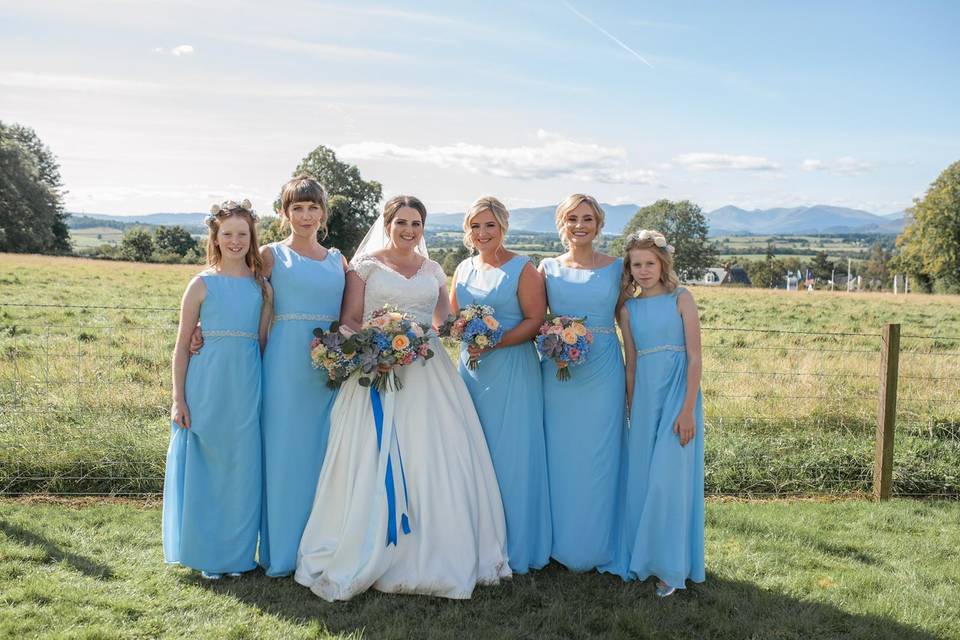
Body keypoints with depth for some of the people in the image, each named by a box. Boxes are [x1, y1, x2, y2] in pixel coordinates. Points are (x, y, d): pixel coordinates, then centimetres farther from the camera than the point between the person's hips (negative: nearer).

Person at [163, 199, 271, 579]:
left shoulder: (261, 286, 8)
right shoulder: (202, 284, 1)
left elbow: (263, 342, 9)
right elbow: (182, 345, 1)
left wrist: (266, 392, 2)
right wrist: (178, 399, -3)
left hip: (247, 389, 2)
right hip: (206, 387, -2)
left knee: (241, 468, 8)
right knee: (203, 466, 5)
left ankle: (236, 554, 22)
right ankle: (205, 554, 20)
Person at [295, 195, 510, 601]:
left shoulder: (433, 271, 16)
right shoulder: (366, 265, 5)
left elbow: (447, 322, 20)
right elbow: (349, 320, 2)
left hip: (428, 375, 4)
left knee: (435, 459, 0)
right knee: (375, 463, -5)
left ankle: (433, 557, 12)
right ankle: (366, 559, 6)